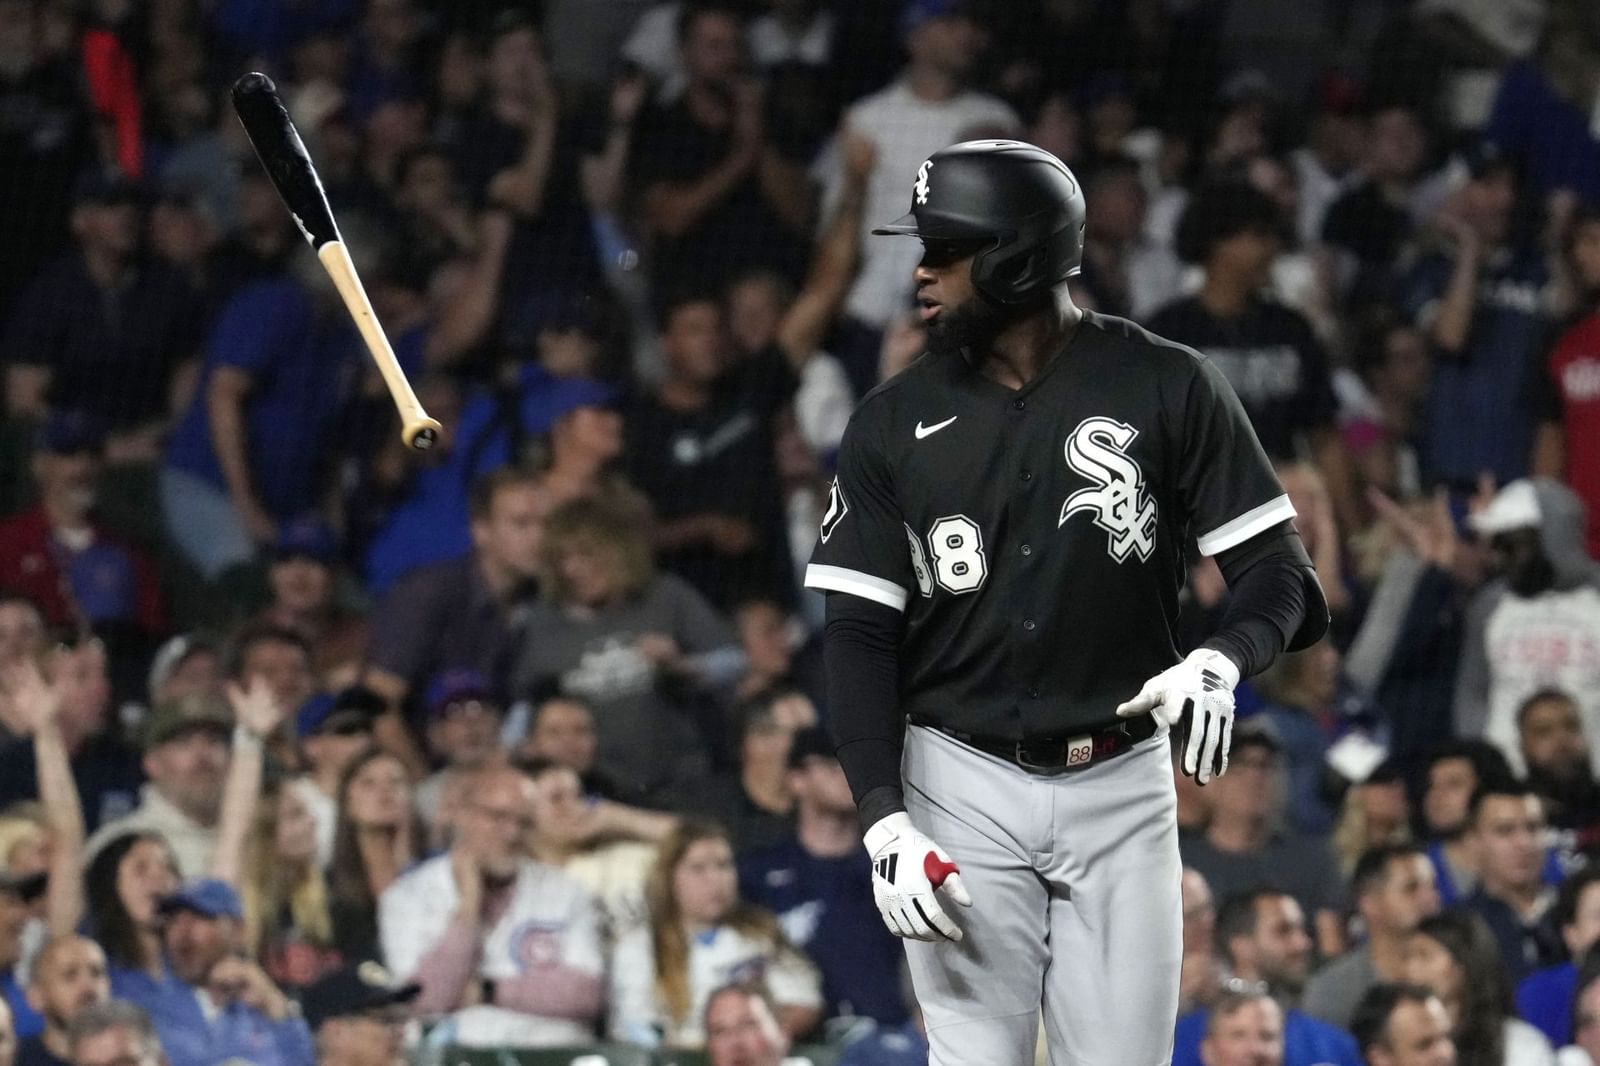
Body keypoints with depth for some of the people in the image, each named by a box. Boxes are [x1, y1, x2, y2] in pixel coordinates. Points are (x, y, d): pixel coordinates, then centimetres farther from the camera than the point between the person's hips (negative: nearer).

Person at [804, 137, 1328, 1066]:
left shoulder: (1167, 388, -3)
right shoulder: (895, 424, 2)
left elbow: (1276, 568, -2)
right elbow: (860, 634, 2)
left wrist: (1223, 660, -25)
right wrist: (885, 821, -10)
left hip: (1121, 787, -1)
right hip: (964, 789, 1)